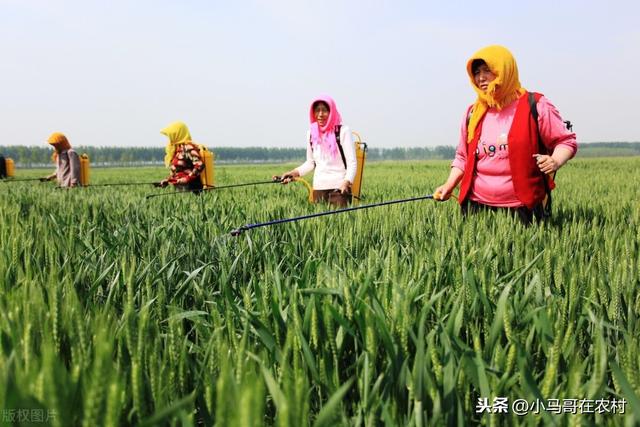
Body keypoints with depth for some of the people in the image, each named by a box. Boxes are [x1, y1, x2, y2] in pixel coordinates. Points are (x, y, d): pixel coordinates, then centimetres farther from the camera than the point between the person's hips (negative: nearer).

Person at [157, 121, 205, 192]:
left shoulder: (188, 148, -12)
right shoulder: (178, 148, 15)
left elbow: (199, 165, -22)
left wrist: (186, 179, -21)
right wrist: (167, 180, 14)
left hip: (189, 188, -9)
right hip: (179, 188, 9)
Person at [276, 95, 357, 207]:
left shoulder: (342, 131, -4)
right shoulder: (311, 133, 10)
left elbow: (352, 162, -5)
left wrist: (347, 182, -22)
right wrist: (294, 173, 6)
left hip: (339, 187, -4)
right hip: (318, 187, 4)